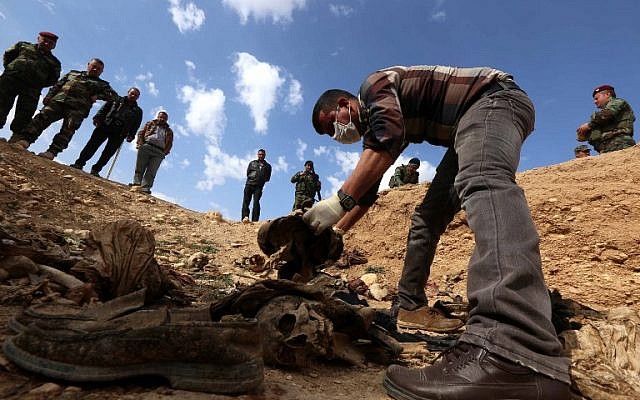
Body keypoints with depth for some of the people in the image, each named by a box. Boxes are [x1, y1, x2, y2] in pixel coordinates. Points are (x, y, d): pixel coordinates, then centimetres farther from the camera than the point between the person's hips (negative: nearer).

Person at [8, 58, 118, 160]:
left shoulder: (102, 84, 22)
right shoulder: (73, 73, 30)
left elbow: (115, 96, 8)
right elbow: (57, 85, 24)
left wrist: (98, 96, -5)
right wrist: (49, 96, 7)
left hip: (77, 109, -3)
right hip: (58, 101, 3)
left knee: (68, 128, -21)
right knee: (43, 116, -17)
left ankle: (52, 152, -28)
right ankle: (23, 138, -25)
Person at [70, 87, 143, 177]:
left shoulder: (138, 111, 17)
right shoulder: (117, 101, 18)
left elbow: (135, 125, 11)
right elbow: (104, 109, 13)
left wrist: (131, 136, -3)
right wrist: (97, 118, -3)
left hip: (119, 134, 0)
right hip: (105, 126, 0)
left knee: (108, 153, -5)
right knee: (92, 145, -6)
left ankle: (95, 170, 1)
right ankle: (79, 163, -1)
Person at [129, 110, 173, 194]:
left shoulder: (169, 131, 25)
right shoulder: (150, 124, 23)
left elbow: (169, 143, 15)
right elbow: (141, 133, 13)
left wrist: (164, 152, -1)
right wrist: (140, 144, -3)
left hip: (159, 151, 0)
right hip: (146, 146, 0)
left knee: (151, 171, -12)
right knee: (140, 167, -6)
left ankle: (145, 188, -19)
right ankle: (136, 184, -7)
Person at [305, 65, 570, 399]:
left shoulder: (374, 85, -8)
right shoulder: (375, 124, 18)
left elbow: (387, 143, -29)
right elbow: (368, 186, 18)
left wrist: (338, 201, -30)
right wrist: (335, 231, 13)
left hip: (495, 99, -10)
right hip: (470, 124, 10)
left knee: (482, 181, -37)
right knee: (426, 216, 6)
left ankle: (513, 354, -57)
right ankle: (409, 304, 14)